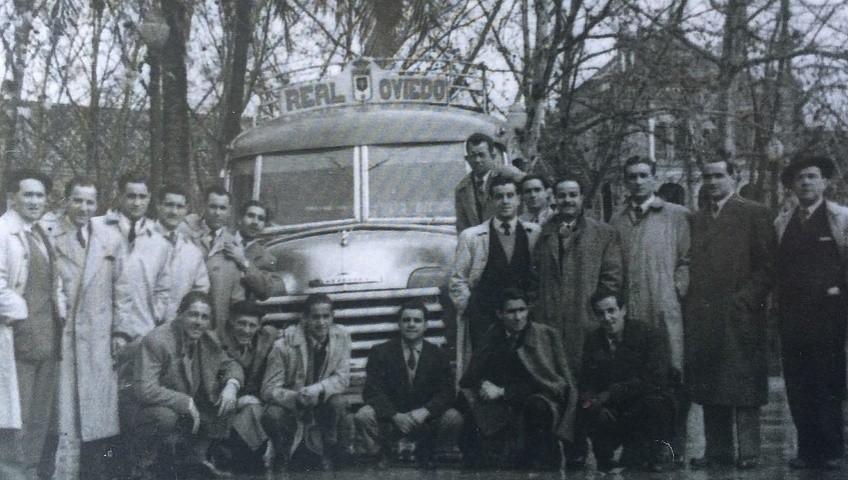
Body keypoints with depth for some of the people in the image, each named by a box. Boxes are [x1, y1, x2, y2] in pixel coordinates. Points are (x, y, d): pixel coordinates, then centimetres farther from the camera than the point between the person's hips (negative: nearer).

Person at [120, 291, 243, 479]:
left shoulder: (209, 340, -2)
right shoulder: (155, 341, -24)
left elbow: (229, 365, 12)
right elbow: (145, 390, -32)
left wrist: (232, 384, -13)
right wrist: (187, 404, -30)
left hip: (186, 412, 7)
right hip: (143, 411, -7)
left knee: (227, 402, -5)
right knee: (164, 416, -38)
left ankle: (195, 457, 9)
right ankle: (143, 462, -9)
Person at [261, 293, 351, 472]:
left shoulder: (341, 337, -9)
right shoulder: (284, 345, -17)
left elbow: (342, 379, -10)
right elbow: (269, 389, -15)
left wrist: (317, 390, -31)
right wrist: (297, 398, -36)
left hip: (322, 404, 2)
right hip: (291, 407, -2)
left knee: (338, 403, -30)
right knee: (272, 416, -32)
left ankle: (328, 460, -7)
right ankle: (282, 457, 0)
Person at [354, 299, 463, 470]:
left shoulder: (438, 355, 3)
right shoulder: (380, 352, -1)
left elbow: (446, 392, -6)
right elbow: (372, 391, -9)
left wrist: (425, 411, -25)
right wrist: (395, 416, -25)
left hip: (426, 419, 1)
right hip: (389, 417, -1)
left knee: (453, 419, -27)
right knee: (363, 416, -30)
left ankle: (425, 452, 5)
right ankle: (384, 451, 3)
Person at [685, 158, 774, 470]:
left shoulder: (754, 213, 3)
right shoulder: (697, 219, 18)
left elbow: (766, 263, -2)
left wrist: (746, 299, -10)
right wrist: (690, 304, 4)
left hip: (740, 313, -5)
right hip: (702, 316, 5)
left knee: (744, 383, -3)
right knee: (709, 386, 6)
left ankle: (748, 451, 2)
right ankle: (717, 450, 11)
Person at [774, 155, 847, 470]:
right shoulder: (781, 223, 11)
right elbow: (775, 267, 12)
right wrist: (778, 307, 5)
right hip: (791, 314, 4)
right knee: (797, 386, 5)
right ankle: (807, 449, 13)